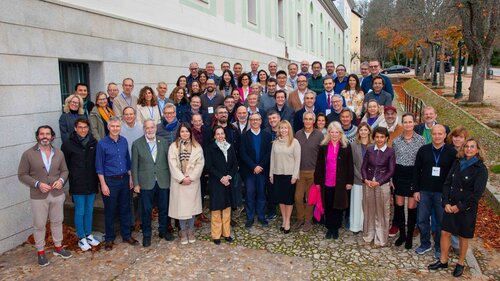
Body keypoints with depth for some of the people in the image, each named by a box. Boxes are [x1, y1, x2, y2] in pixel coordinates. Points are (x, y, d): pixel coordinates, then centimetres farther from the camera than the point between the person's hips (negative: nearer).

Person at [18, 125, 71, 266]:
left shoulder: (58, 153, 0)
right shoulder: (28, 154, -9)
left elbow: (64, 170, 9)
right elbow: (22, 175, -6)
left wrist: (61, 180, -12)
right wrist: (37, 184, -19)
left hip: (57, 195, 3)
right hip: (38, 197, -3)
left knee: (57, 222, 16)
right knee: (39, 225, 8)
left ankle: (58, 247, 33)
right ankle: (40, 252, 25)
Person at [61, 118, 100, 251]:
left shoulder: (93, 143, 2)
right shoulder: (68, 144, -7)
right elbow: (64, 165, -2)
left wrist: (97, 179, 7)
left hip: (91, 184, 4)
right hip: (77, 185, -3)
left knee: (89, 211, 15)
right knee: (80, 212, 4)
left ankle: (88, 235, 29)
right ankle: (81, 238, 19)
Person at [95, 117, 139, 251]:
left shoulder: (124, 141, 3)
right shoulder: (102, 144, -9)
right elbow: (99, 166, -8)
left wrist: (130, 178, 8)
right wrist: (103, 184, -11)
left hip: (124, 179, 4)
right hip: (110, 181, -4)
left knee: (125, 209, 12)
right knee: (110, 211, 7)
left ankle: (127, 235, 26)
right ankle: (109, 238, 22)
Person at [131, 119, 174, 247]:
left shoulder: (163, 142, 4)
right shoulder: (137, 144, -1)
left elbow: (168, 161, 6)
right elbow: (134, 165, -1)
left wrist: (171, 179, 2)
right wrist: (136, 183, -5)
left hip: (163, 182, 2)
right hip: (146, 183, -2)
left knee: (164, 208, 12)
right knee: (146, 210, 7)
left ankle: (163, 230, 31)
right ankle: (146, 235, 23)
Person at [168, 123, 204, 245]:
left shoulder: (197, 146, 2)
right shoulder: (173, 146, 0)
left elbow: (200, 163, -3)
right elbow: (173, 164, -6)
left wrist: (191, 177, -12)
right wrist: (181, 178, -13)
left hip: (193, 181, 1)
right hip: (178, 181, 0)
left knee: (191, 206, 7)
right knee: (180, 206, 4)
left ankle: (190, 231, 22)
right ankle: (183, 232, 18)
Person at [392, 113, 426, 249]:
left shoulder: (421, 140, -2)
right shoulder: (396, 140, 4)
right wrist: (391, 178, 3)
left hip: (414, 174, -2)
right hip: (399, 174, 3)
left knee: (412, 206, 2)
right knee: (399, 204, 8)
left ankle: (410, 236, 19)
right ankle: (402, 233, 25)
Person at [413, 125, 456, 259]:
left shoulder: (451, 152, -5)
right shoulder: (423, 150, 0)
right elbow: (416, 170, 4)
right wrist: (416, 190, 1)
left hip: (443, 192, -2)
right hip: (424, 191, 2)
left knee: (441, 221, 8)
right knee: (422, 219, 8)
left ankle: (439, 248, 24)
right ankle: (425, 244, 26)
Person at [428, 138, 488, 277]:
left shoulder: (481, 169, -9)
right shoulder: (457, 163, 4)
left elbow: (477, 193, -13)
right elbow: (447, 183, 3)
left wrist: (460, 207, -14)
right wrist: (446, 203, -7)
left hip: (467, 208, -4)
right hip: (450, 205, 4)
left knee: (463, 236, 10)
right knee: (445, 232, 6)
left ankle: (460, 263, 28)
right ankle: (443, 261, 21)